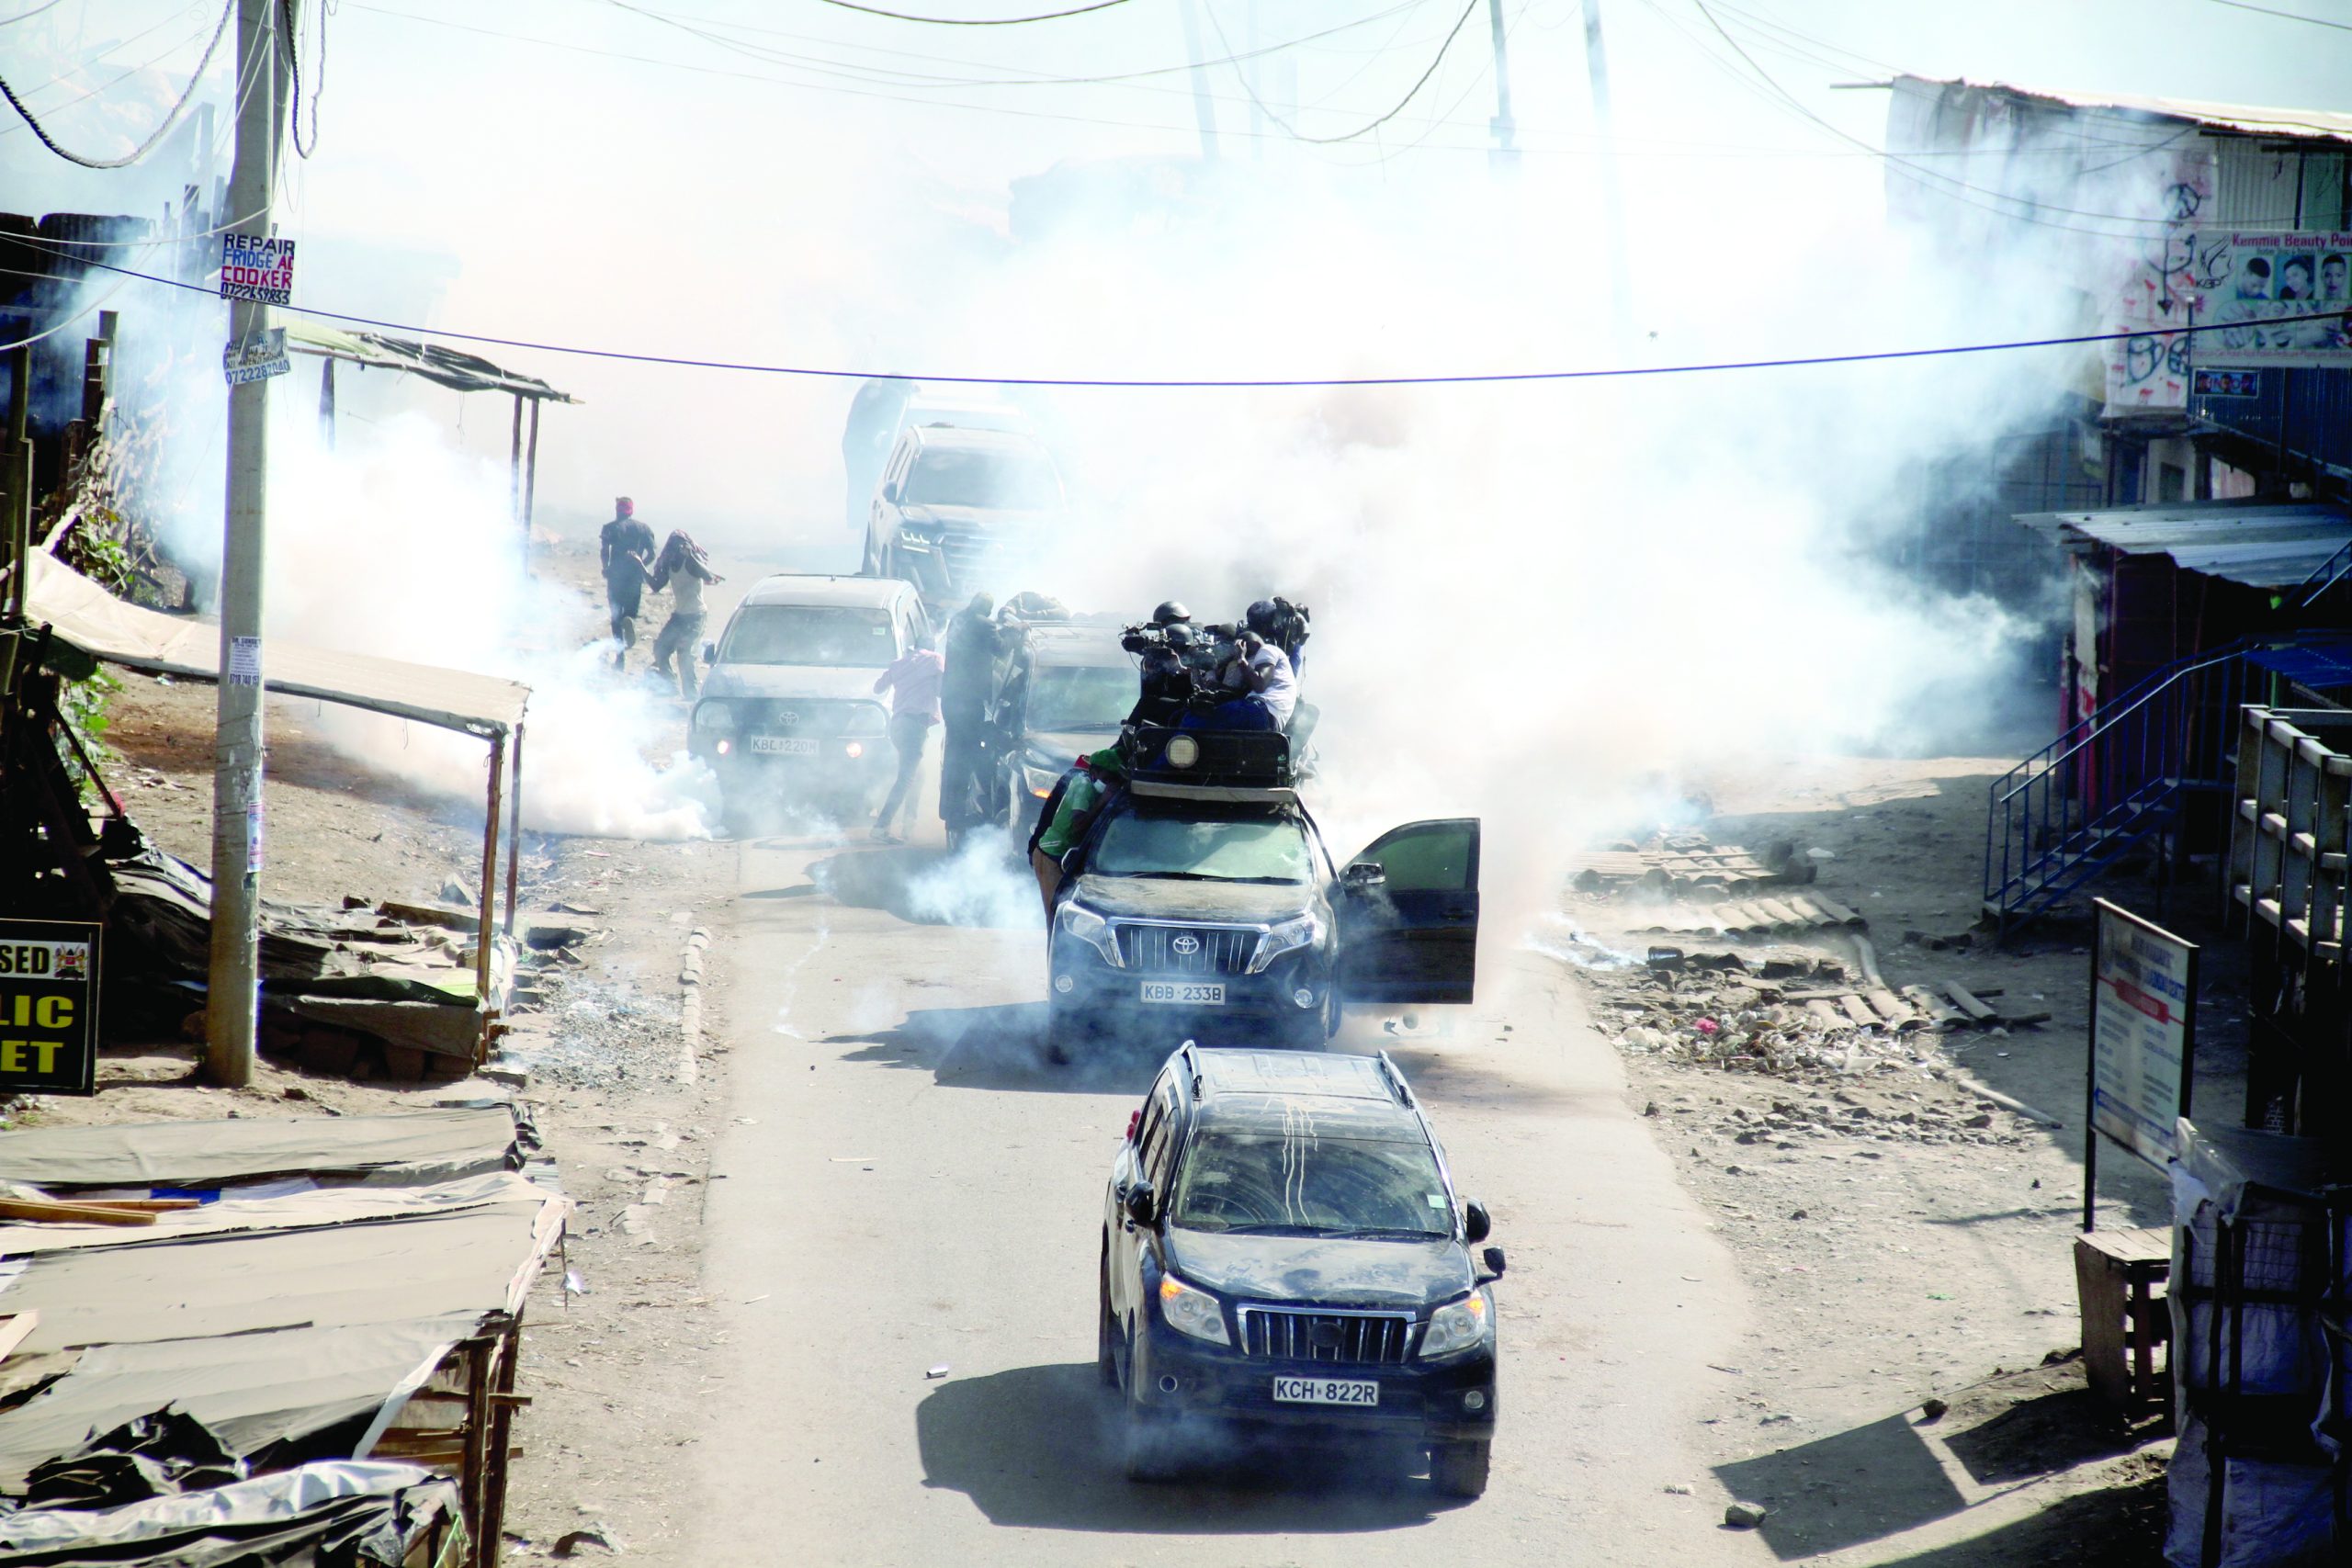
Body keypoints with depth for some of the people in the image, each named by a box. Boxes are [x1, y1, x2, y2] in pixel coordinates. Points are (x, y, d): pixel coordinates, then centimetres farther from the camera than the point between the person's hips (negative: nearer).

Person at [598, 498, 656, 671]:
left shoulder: (610, 528, -1)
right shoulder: (644, 529, 6)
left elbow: (604, 552, -10)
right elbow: (652, 554, 0)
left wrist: (606, 569, 5)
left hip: (616, 576, -2)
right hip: (636, 578, 2)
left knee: (616, 616, 8)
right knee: (631, 612, 13)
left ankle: (620, 658, 4)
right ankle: (630, 621, -25)